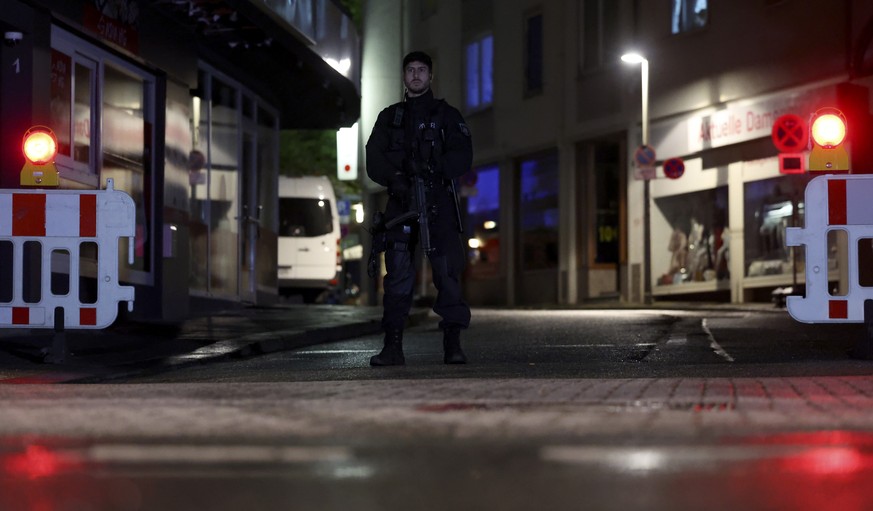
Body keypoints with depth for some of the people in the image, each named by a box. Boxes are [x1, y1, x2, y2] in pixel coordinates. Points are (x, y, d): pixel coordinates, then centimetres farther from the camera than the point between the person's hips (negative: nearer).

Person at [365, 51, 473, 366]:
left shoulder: (447, 115, 14)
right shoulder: (389, 117, 19)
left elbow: (462, 157, 1)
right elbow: (374, 160, 7)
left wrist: (432, 168, -16)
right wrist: (394, 178, -13)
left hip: (438, 202, -1)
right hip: (401, 202, 1)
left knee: (448, 272, -9)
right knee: (398, 273, -7)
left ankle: (453, 344, -8)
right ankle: (393, 346, -7)